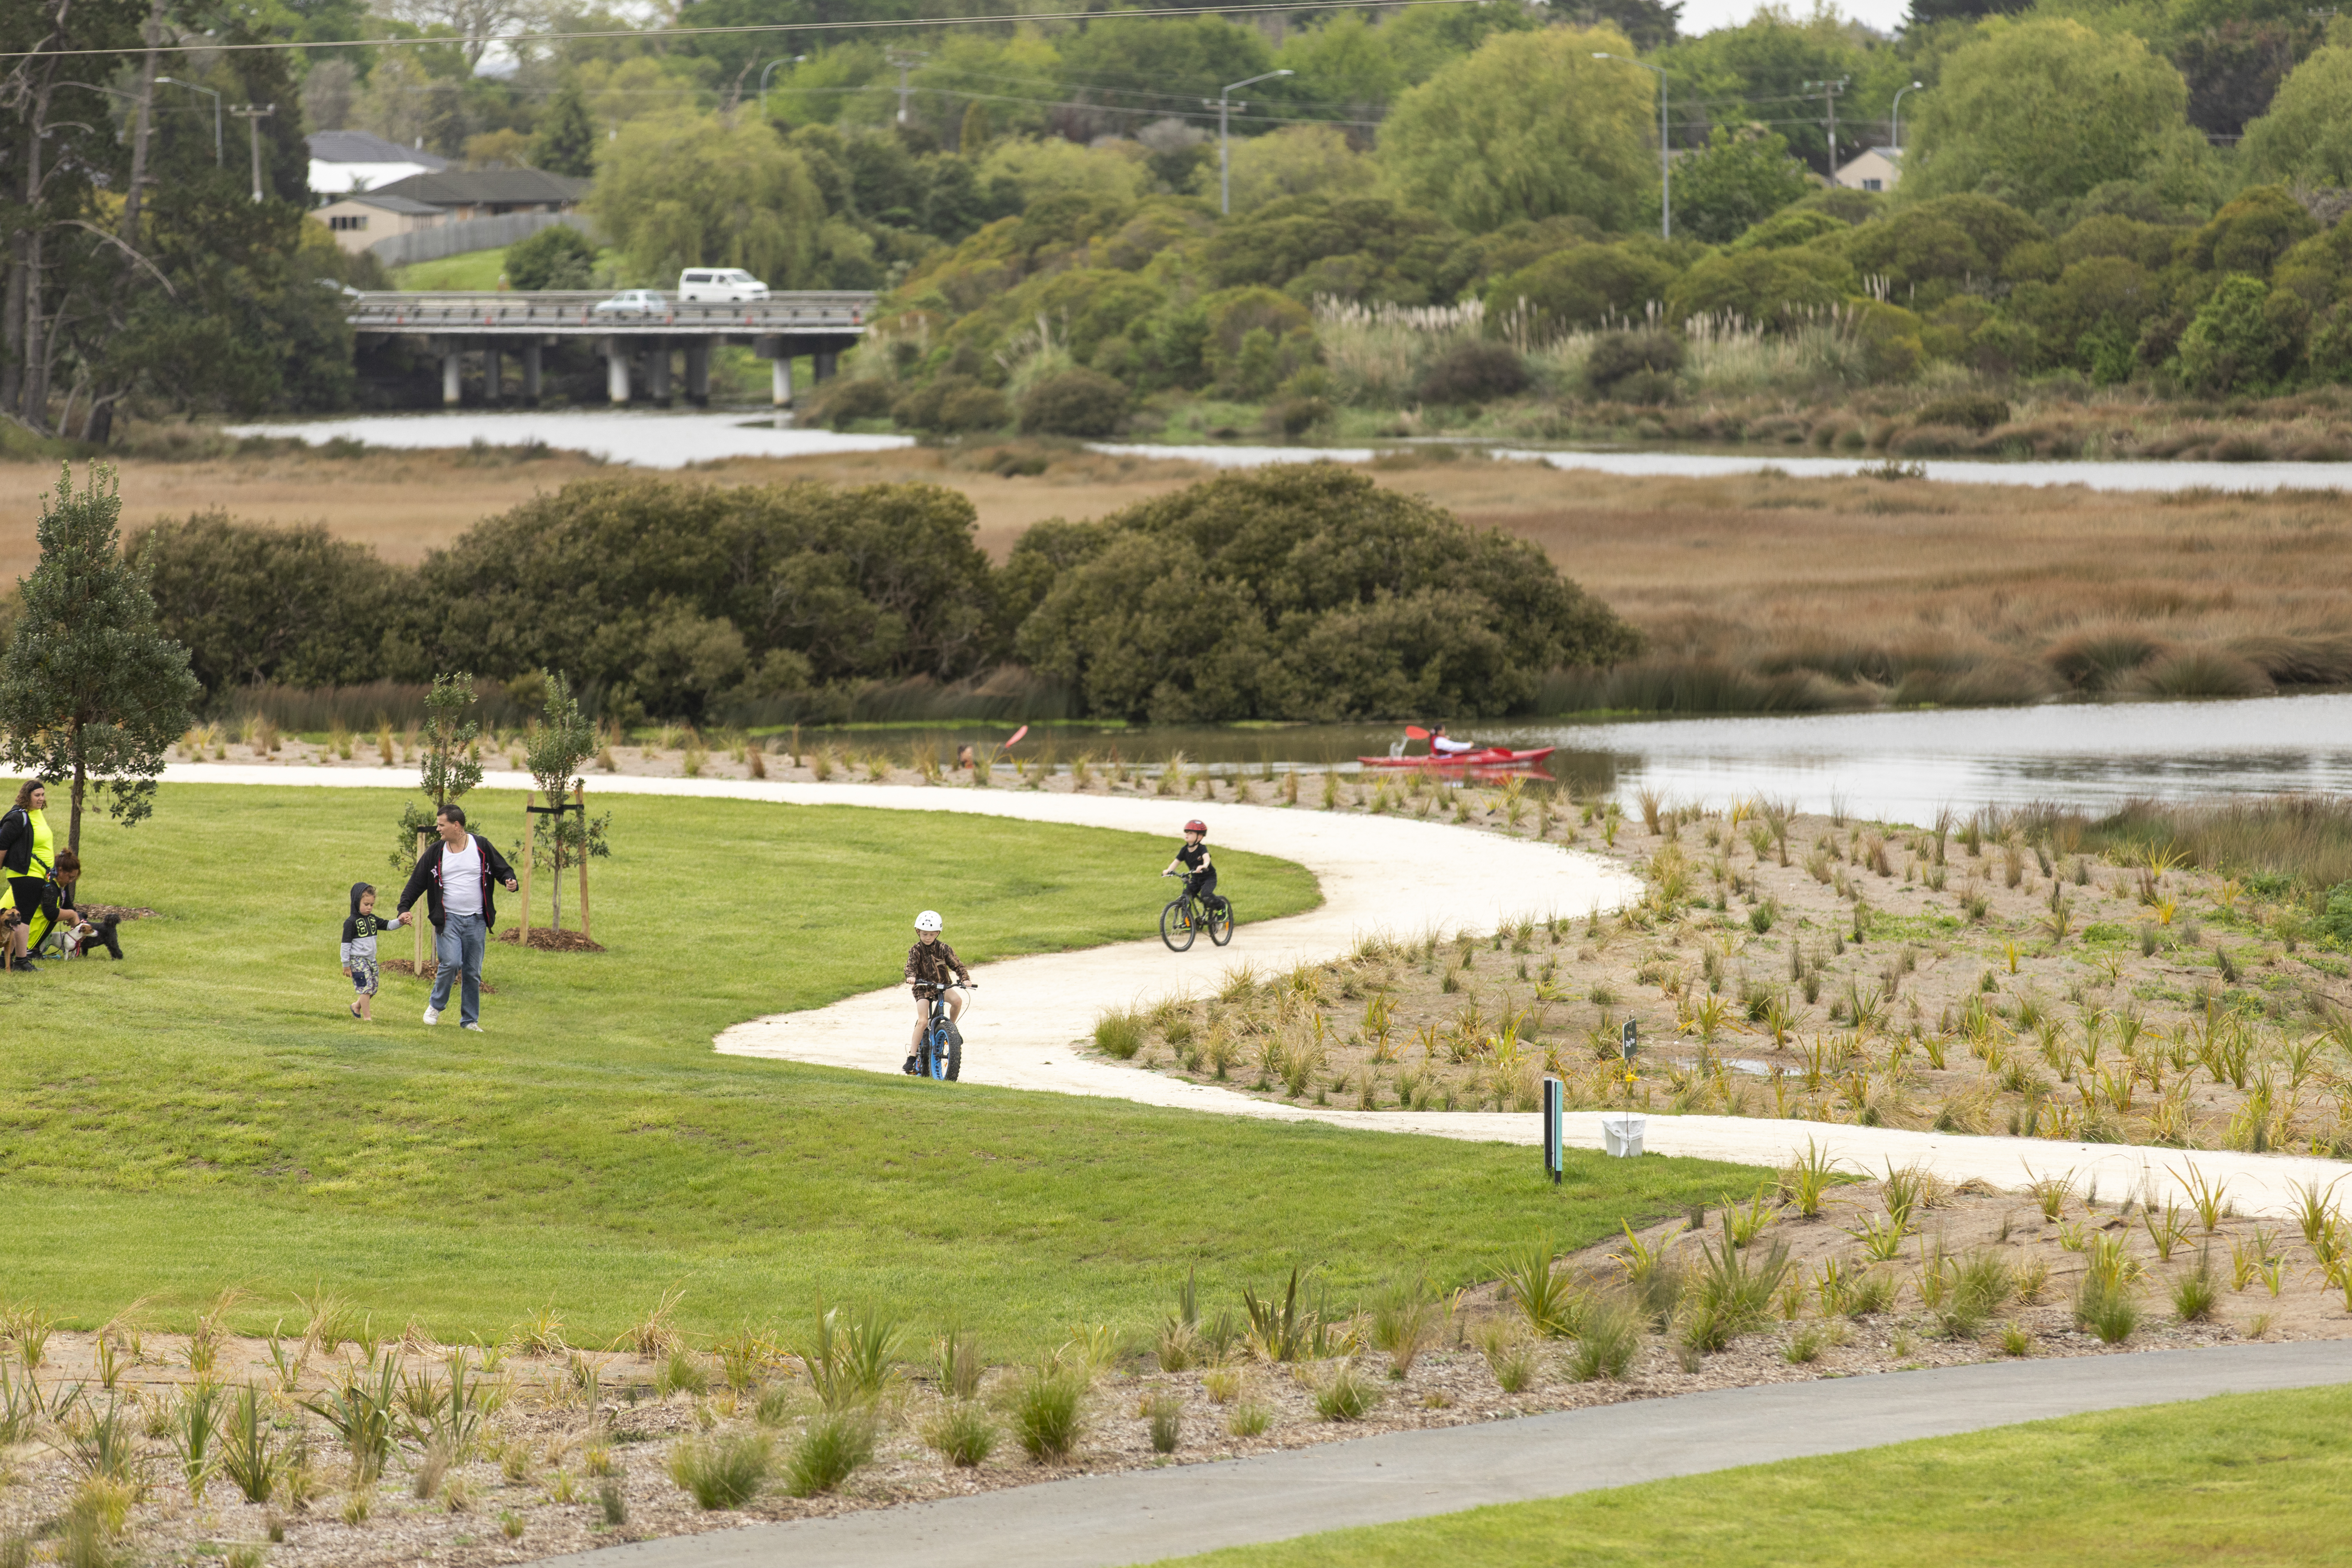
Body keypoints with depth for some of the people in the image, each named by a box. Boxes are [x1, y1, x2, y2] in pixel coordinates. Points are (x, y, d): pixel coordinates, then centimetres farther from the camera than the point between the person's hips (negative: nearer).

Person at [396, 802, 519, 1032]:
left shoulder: (482, 847, 0)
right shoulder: (435, 853, 2)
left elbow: (502, 869, 9)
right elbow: (417, 882, 5)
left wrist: (511, 882, -13)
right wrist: (404, 908, -5)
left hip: (476, 921, 1)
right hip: (448, 919, -1)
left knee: (473, 972, 4)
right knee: (451, 963, -18)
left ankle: (470, 1020, 16)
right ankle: (436, 1006, 5)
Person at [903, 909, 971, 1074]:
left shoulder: (944, 949, -3)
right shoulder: (915, 951, -5)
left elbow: (956, 964, -7)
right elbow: (911, 966, -20)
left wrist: (965, 978, -25)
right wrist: (911, 977, -42)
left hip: (943, 986, 1)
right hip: (923, 988, -1)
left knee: (957, 1000, -29)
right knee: (922, 1022, -17)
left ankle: (951, 1027, -1)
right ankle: (912, 1057, -12)